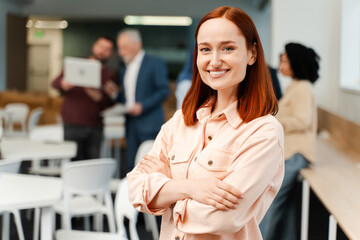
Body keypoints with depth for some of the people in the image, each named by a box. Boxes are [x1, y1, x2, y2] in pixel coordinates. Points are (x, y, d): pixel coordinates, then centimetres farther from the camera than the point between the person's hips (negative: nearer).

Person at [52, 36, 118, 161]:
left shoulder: (110, 76, 14)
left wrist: (98, 96, -18)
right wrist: (64, 84, -22)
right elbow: (55, 83, 1)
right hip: (73, 125, -1)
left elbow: (110, 103, 3)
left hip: (95, 128, 2)